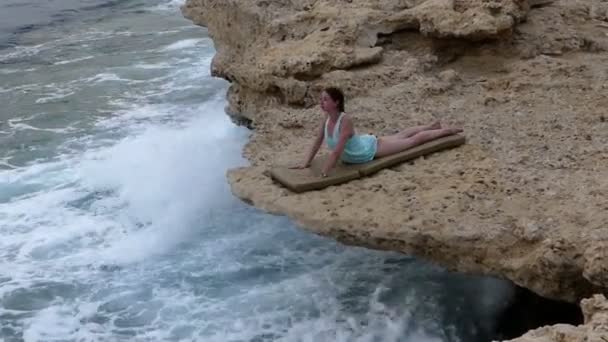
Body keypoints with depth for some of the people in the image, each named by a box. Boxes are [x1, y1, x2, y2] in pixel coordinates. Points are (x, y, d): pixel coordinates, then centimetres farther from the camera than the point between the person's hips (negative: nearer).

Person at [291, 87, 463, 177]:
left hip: (371, 148, -7)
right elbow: (317, 142, -6)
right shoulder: (326, 119, -17)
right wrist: (306, 163, -9)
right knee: (400, 136, 29)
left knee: (413, 141, 10)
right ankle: (432, 126, 52)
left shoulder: (345, 121, -40)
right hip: (363, 143, 7)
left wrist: (324, 172, -44)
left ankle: (447, 131, 29)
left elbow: (337, 151, -43)